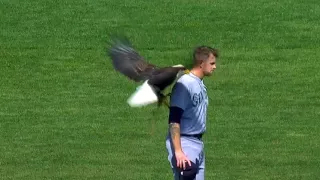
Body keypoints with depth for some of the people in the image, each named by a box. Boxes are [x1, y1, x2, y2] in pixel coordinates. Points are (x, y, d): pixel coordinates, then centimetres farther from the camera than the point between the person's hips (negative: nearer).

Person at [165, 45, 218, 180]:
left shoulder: (200, 84, 12)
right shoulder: (184, 84, -16)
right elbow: (174, 120, -21)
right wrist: (178, 151, -27)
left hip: (198, 143, 9)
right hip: (185, 144, -9)